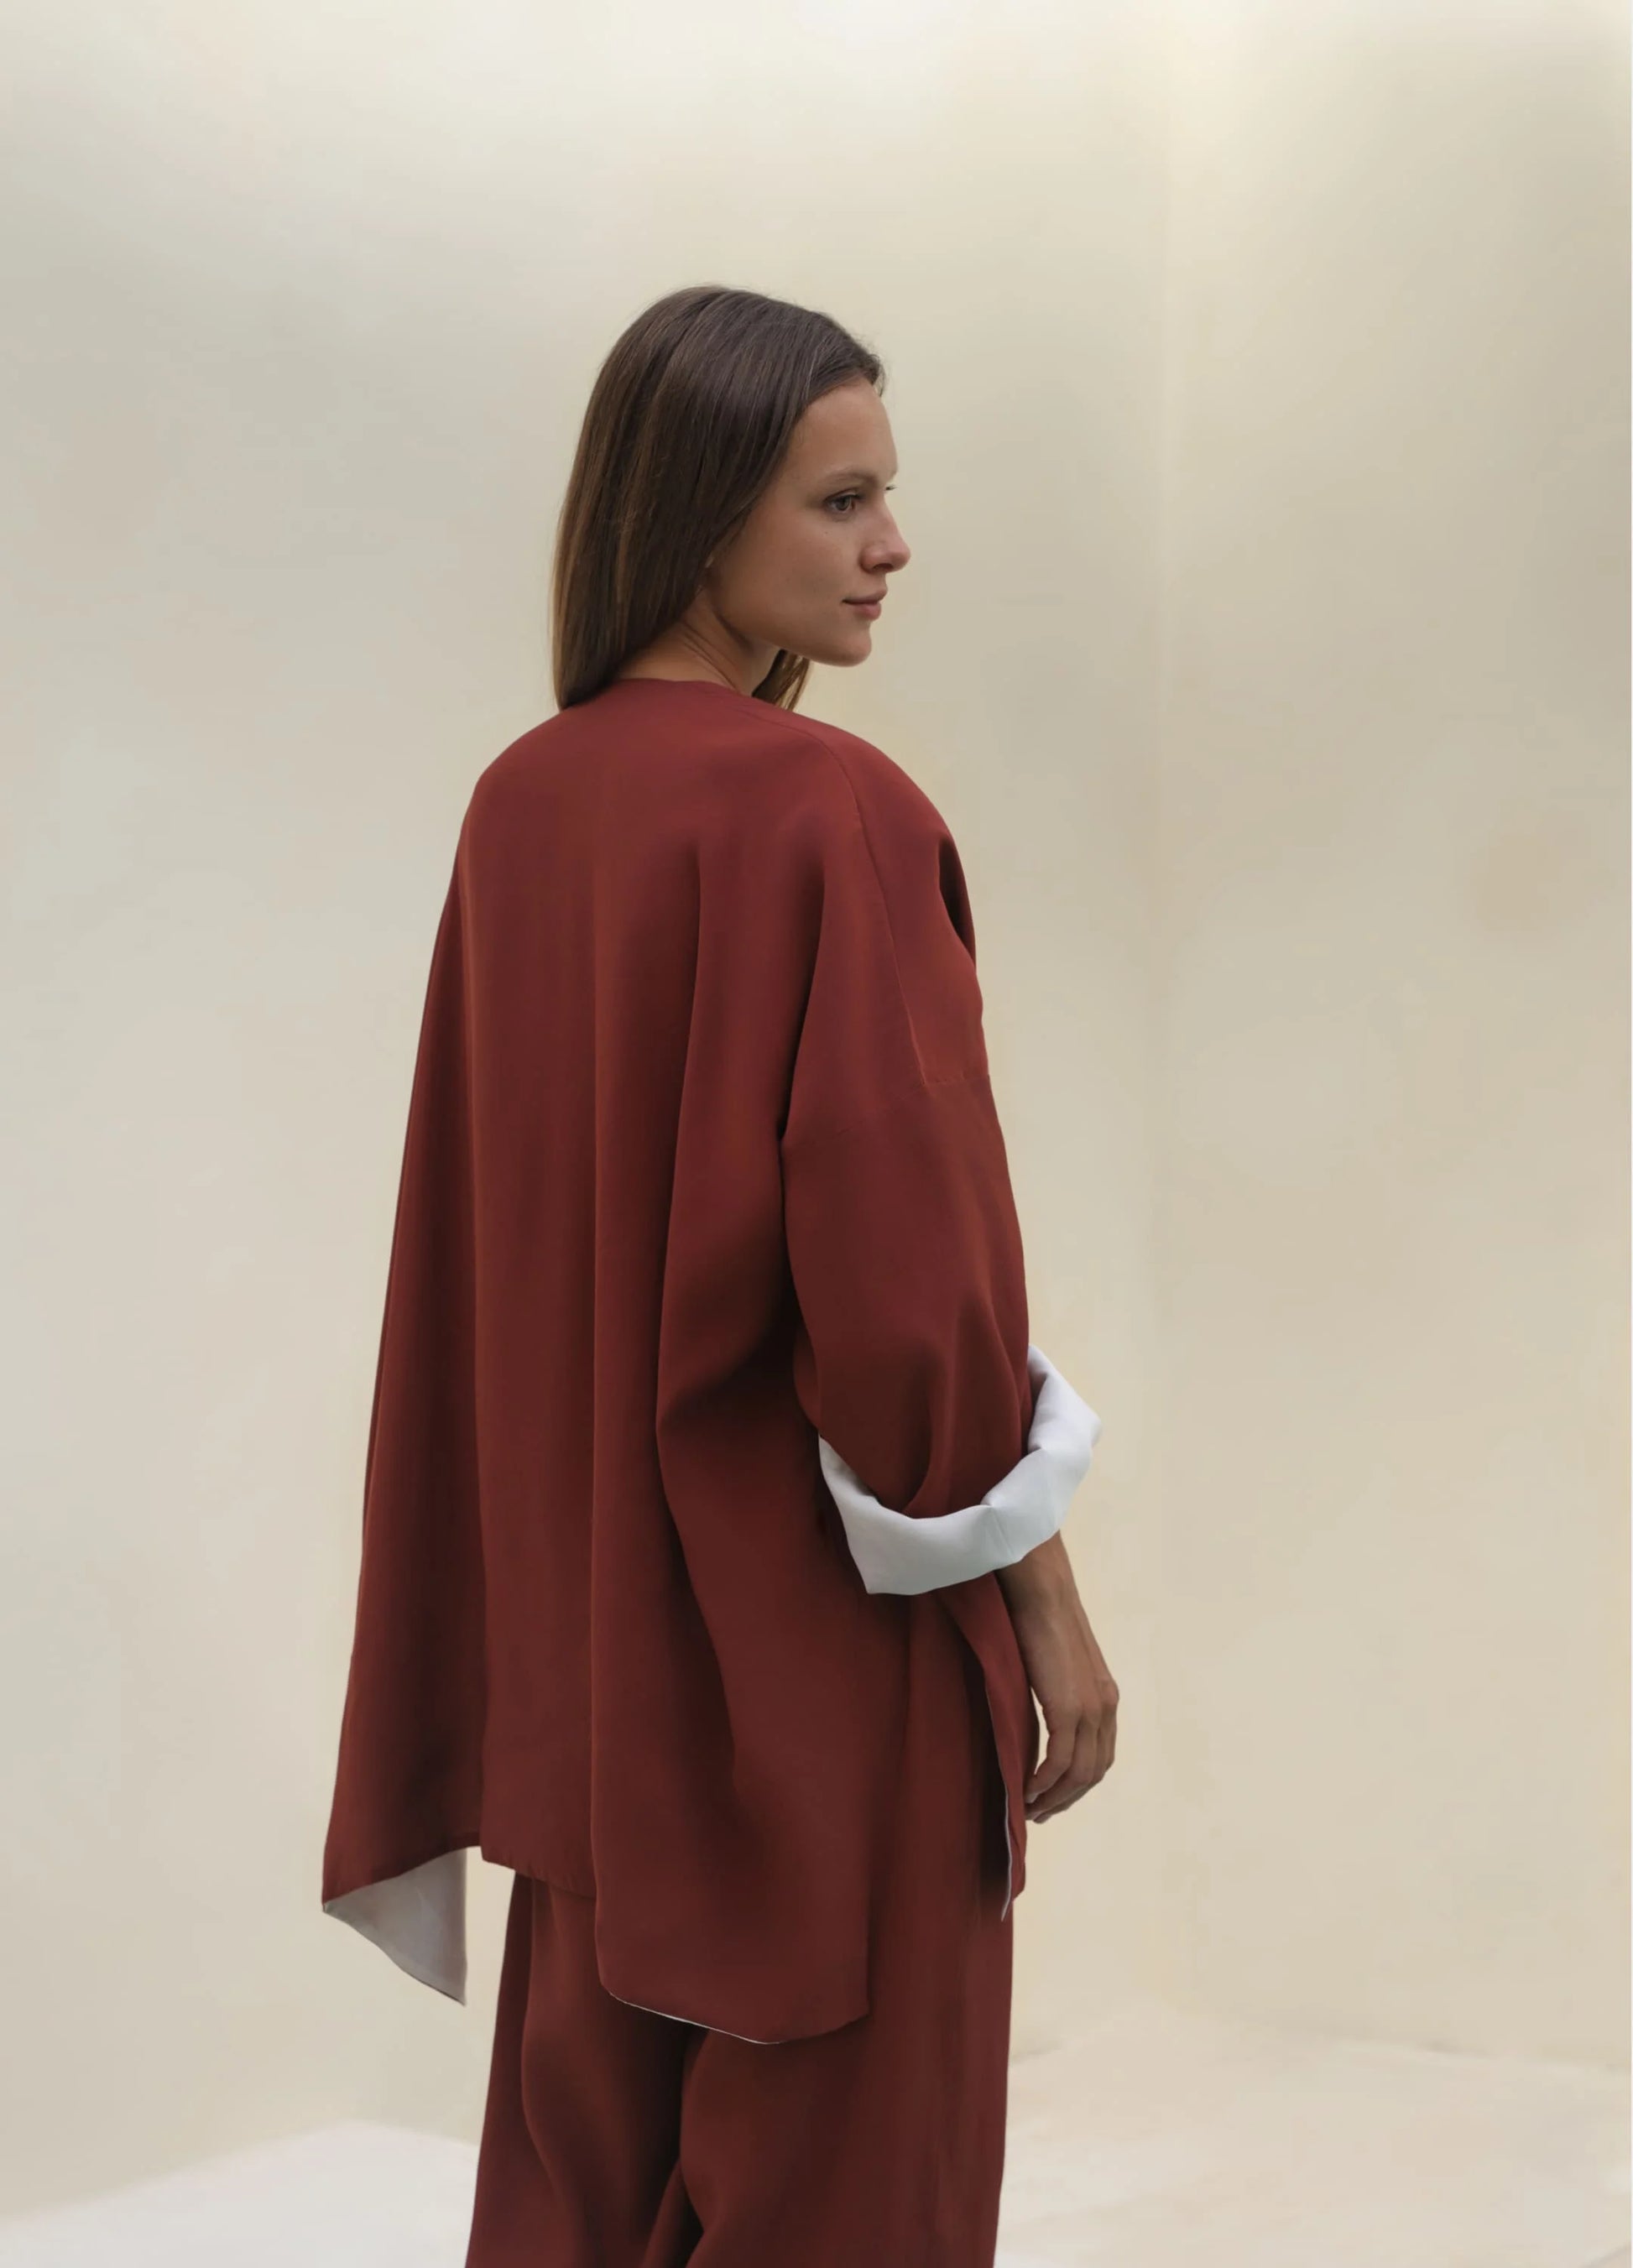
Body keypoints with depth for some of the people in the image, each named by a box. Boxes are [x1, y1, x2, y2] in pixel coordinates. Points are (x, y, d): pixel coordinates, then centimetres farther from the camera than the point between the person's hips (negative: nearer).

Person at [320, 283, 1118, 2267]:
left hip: (589, 1616, 7)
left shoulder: (519, 809, 4)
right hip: (824, 1627, -7)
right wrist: (1044, 1597, -10)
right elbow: (906, 1250, -20)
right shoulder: (834, 815, -18)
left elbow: (477, 1243, 9)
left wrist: (564, 1560, 17)